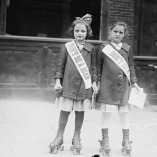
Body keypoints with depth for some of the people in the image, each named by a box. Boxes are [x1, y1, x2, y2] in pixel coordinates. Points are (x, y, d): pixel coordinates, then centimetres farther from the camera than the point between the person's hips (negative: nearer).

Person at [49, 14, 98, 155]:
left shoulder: (91, 48, 3)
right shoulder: (67, 47, 1)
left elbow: (94, 67, 9)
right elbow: (61, 65, 4)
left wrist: (94, 82, 3)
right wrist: (58, 81, -2)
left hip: (84, 85, 1)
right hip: (68, 84, -1)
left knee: (80, 111, 8)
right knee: (65, 111, 2)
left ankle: (76, 137, 22)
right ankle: (59, 137, 17)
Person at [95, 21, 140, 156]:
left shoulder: (127, 49, 8)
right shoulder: (103, 48, 1)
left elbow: (131, 67, 12)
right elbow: (99, 67, 4)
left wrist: (134, 83, 6)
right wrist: (97, 82, -2)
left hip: (124, 85, 2)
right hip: (107, 85, -2)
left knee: (124, 113, 7)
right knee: (106, 113, 3)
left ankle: (126, 141, 19)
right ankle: (105, 140, 17)